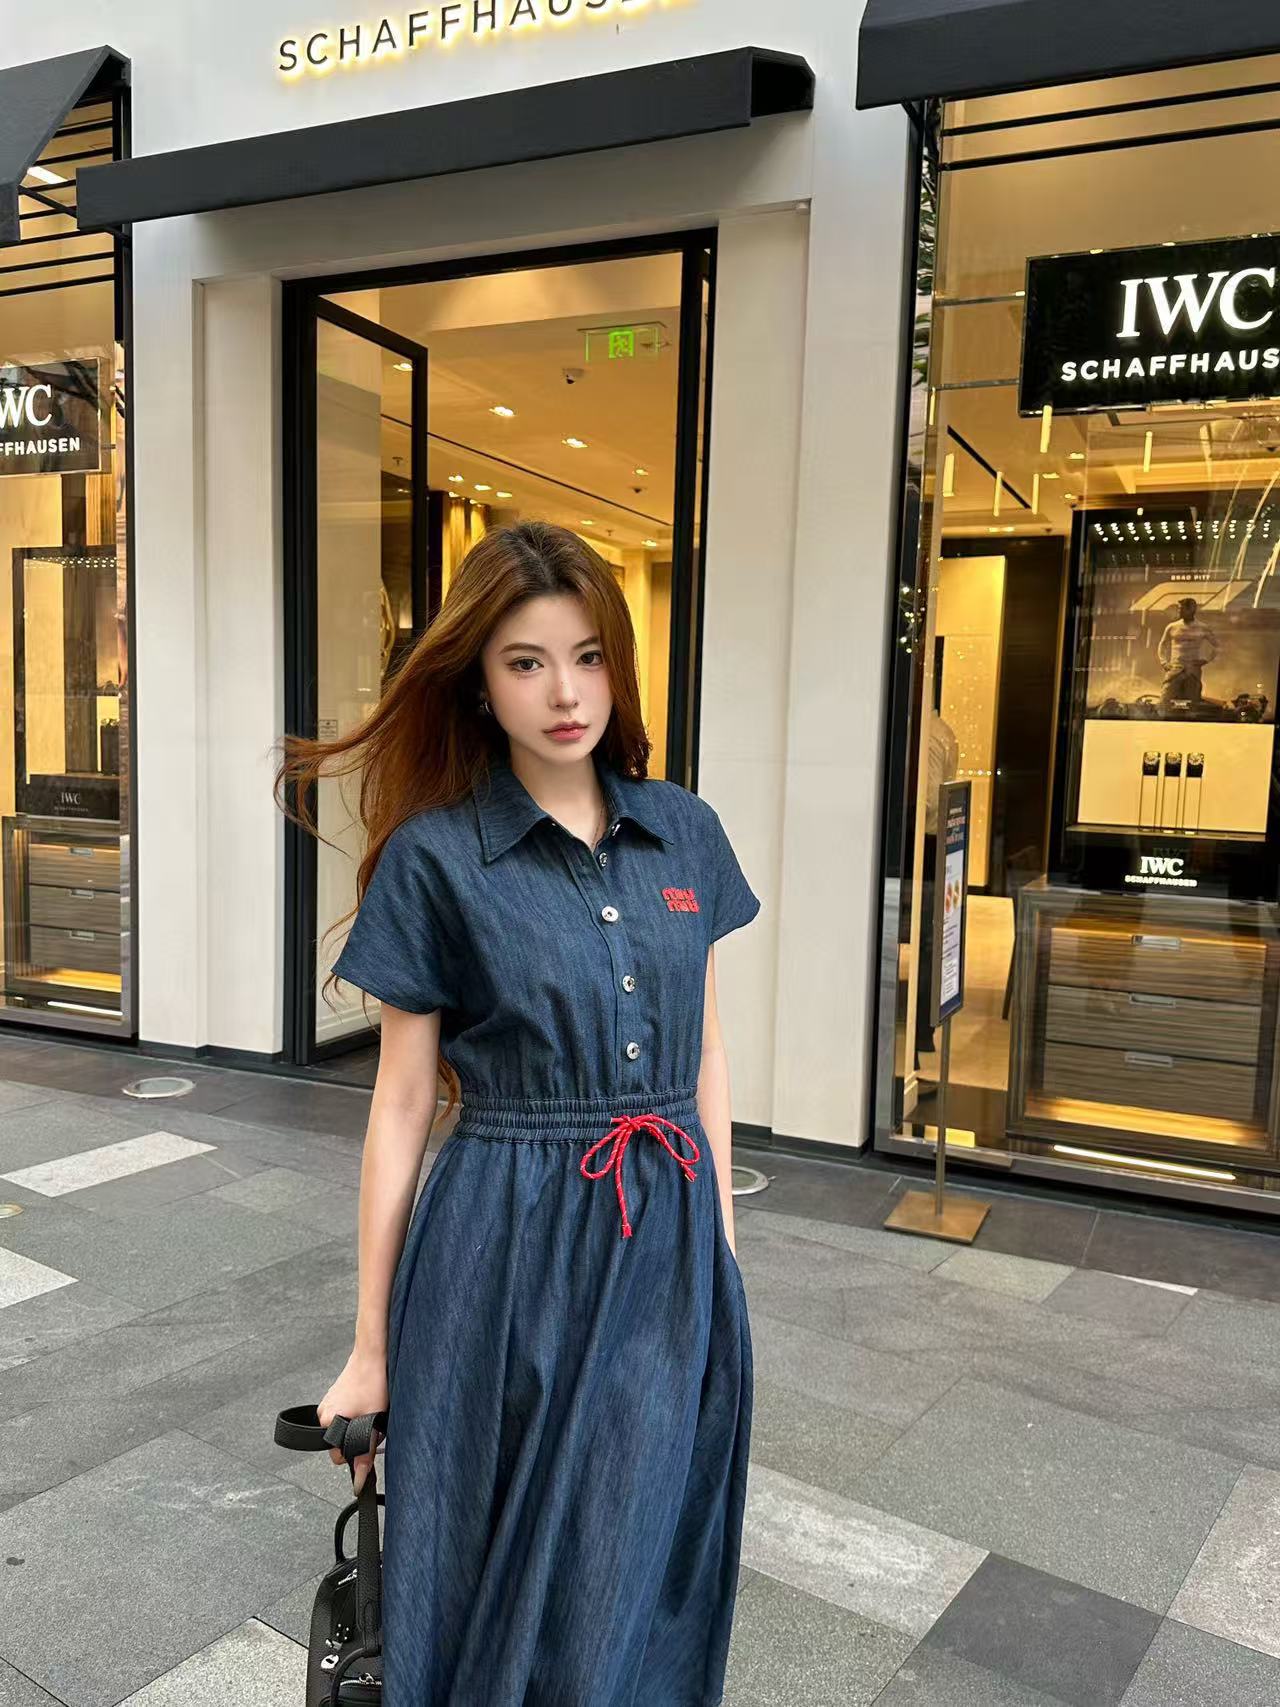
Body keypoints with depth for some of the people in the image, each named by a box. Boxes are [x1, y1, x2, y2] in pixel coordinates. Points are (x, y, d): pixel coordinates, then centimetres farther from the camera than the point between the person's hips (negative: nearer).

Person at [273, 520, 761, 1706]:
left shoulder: (688, 834, 3)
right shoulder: (433, 857, -8)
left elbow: (704, 1055, 10)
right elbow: (402, 1103, -4)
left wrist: (721, 1237, 12)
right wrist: (372, 1346, 0)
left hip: (669, 1247, 4)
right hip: (507, 1251, -3)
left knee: (638, 1586, 18)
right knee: (500, 1596, 15)